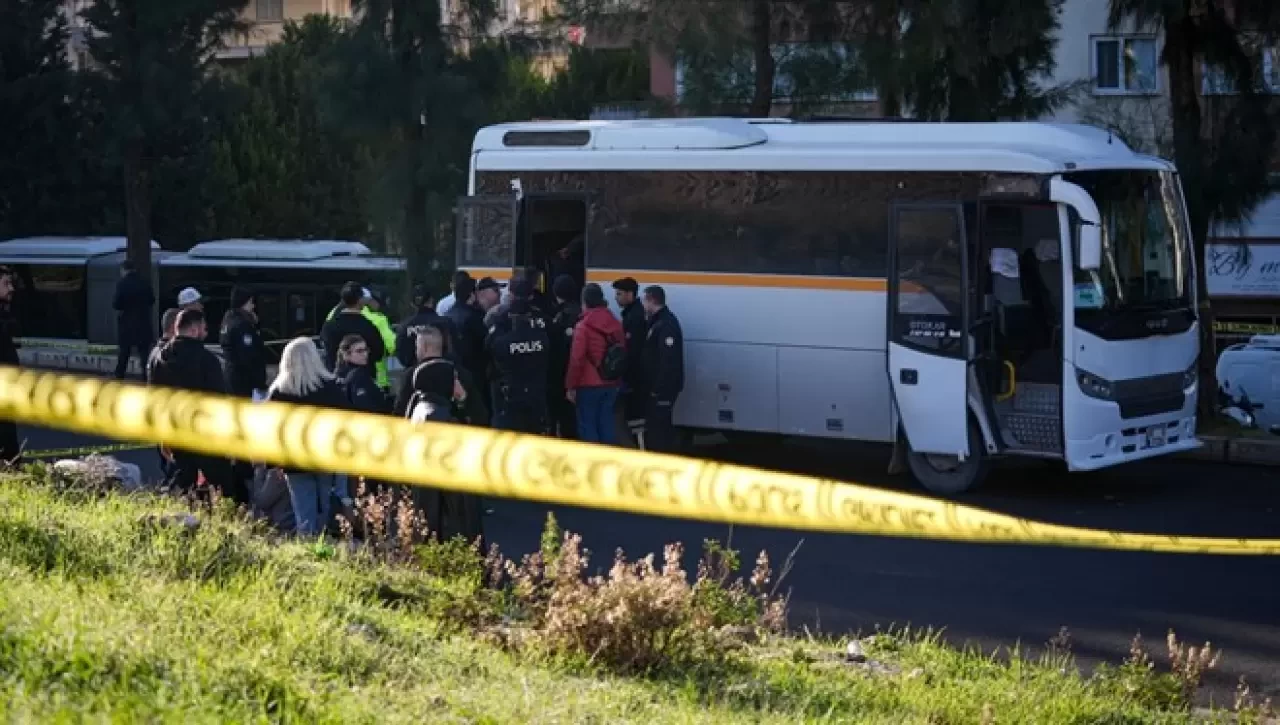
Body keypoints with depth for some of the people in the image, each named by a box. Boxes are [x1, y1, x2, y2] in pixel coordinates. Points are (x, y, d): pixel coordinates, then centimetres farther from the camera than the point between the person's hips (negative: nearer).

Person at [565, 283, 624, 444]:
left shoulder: (584, 326, -12)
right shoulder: (616, 324, 7)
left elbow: (577, 359, -14)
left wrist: (571, 386, -8)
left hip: (589, 385, -6)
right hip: (611, 384, 6)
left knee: (587, 425, 1)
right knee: (606, 423, 10)